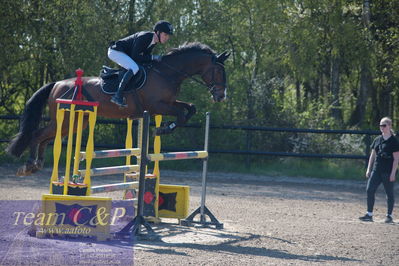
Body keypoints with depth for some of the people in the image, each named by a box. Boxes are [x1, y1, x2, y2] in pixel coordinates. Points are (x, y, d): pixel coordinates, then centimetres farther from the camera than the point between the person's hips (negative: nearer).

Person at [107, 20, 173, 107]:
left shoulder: (154, 40, 0)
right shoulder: (143, 37, -28)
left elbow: (145, 55, 10)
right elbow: (135, 57, -27)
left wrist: (155, 59, -9)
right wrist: (152, 57, -27)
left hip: (125, 53, 10)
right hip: (115, 51, -10)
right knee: (134, 68, -30)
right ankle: (117, 96, -31)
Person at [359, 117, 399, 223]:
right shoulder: (377, 140, 12)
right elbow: (372, 155, 17)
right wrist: (368, 169, 11)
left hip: (388, 172, -6)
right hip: (376, 170, 6)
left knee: (389, 193, 3)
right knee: (370, 190, -3)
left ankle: (389, 215, 12)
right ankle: (369, 215, 1)